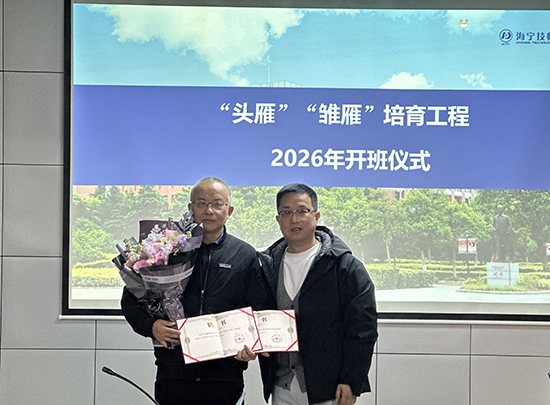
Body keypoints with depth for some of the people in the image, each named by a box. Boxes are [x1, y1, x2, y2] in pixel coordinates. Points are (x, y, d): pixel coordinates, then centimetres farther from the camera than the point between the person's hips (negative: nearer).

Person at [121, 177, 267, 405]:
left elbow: (258, 311, 6)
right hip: (174, 372, 0)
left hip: (225, 375, 0)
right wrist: (151, 326, -7)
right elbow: (130, 299, 11)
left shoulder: (246, 256, 9)